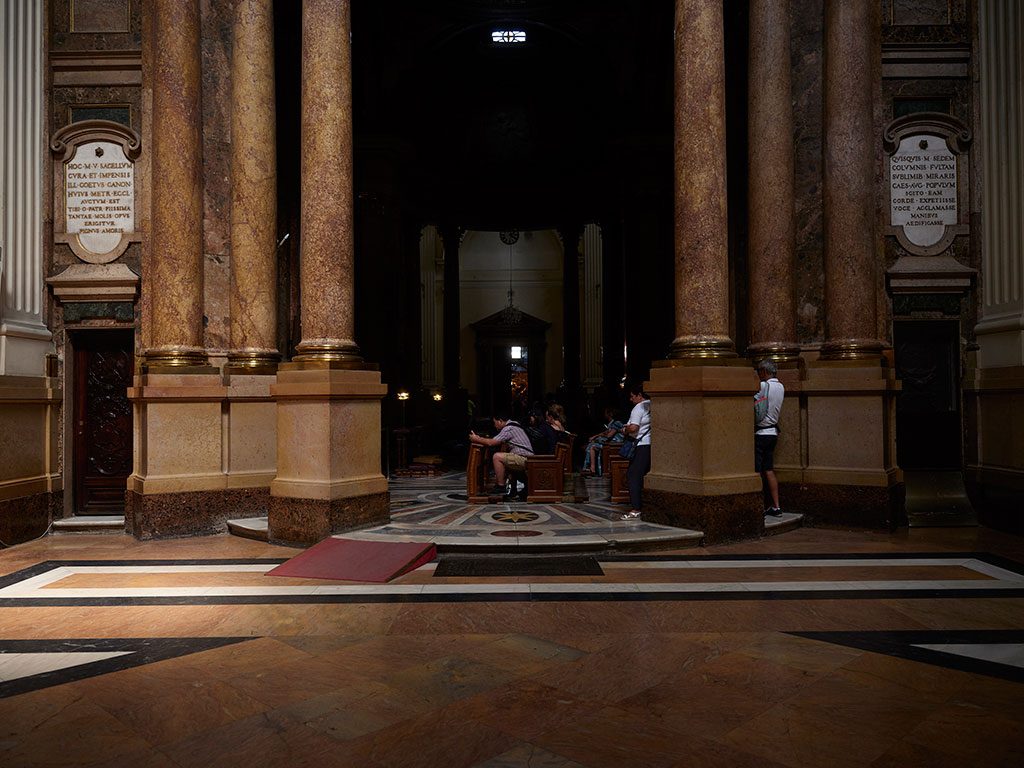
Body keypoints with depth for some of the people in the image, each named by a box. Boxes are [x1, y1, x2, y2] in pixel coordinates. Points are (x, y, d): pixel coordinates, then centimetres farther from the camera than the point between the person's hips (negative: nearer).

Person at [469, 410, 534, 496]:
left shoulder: (508, 429, -13)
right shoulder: (513, 426, 18)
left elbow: (491, 443, -15)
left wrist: (476, 439, -3)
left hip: (524, 460, -11)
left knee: (497, 456, -19)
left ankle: (501, 487, -13)